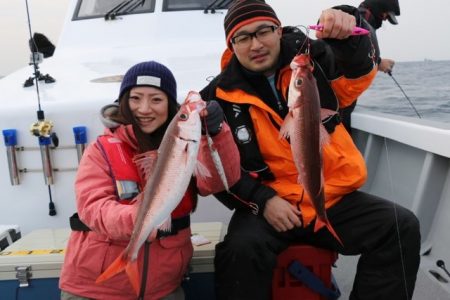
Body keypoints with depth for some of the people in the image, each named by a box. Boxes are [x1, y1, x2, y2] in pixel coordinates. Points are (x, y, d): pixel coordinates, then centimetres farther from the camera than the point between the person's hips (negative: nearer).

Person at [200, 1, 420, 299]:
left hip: (333, 199, 3)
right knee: (242, 250, -31)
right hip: (267, 206, -2)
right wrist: (262, 200, -15)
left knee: (401, 227, -13)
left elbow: (357, 71, -15)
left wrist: (348, 30, -36)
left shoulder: (310, 59, 3)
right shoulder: (219, 97, -3)